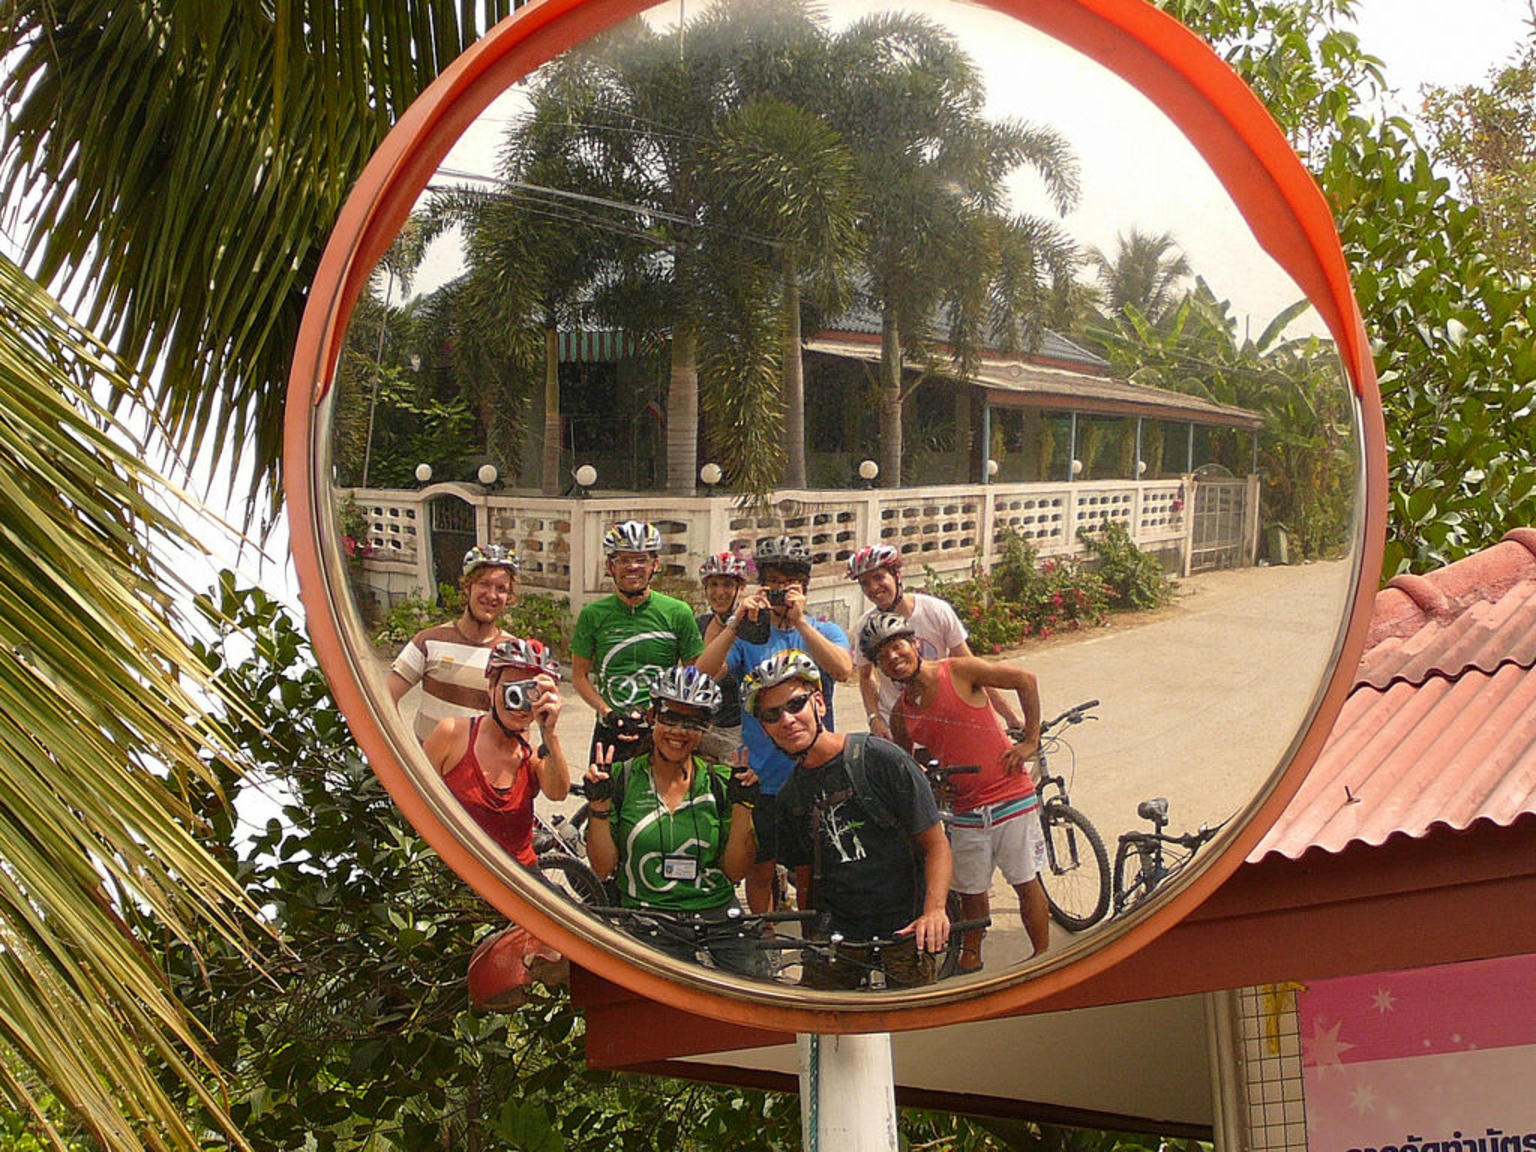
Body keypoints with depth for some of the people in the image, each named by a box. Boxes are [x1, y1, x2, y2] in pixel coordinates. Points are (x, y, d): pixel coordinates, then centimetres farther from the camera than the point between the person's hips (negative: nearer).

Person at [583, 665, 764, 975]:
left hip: (717, 914, 2)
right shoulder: (623, 778, 6)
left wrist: (742, 806, -4)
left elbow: (734, 871, 5)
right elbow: (603, 867, 3)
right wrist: (598, 804, -8)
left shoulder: (720, 782, 9)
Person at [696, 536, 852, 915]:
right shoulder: (747, 635, 4)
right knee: (759, 872, 8)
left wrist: (800, 621, -25)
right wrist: (736, 623, -23)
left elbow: (842, 669, -17)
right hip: (761, 779, 1)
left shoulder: (825, 631, 4)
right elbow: (704, 672, -12)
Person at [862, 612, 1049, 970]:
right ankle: (970, 961, 26)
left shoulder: (958, 671, -9)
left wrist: (1031, 740, -6)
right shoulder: (901, 714, 5)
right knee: (971, 893, 9)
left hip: (1011, 798, -4)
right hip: (966, 811, 4)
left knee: (1026, 883, 2)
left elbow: (1025, 679, -6)